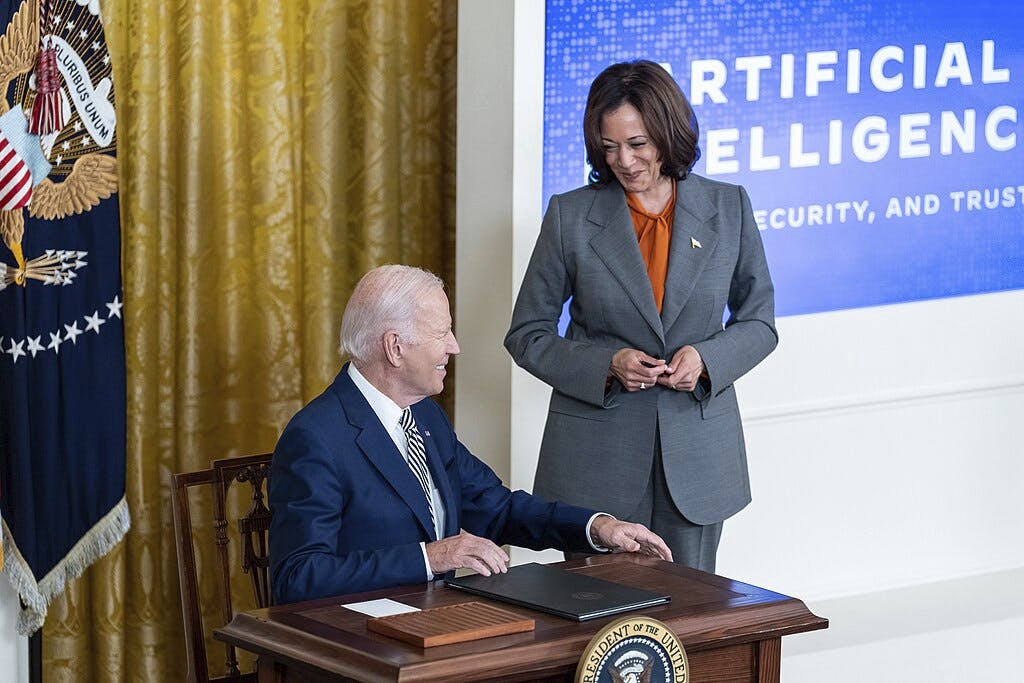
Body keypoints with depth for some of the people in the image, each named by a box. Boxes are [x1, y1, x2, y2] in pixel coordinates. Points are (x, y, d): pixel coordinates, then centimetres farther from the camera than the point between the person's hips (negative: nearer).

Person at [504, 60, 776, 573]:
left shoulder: (728, 209, 2)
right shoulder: (570, 216, -2)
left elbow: (758, 323, 10)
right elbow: (527, 335, 3)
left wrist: (706, 357, -11)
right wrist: (606, 364, -13)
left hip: (697, 450, 1)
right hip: (597, 450, -1)